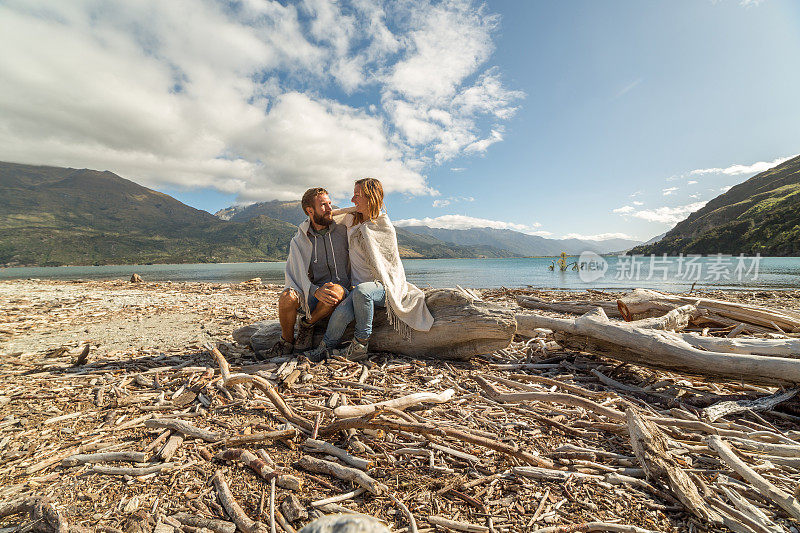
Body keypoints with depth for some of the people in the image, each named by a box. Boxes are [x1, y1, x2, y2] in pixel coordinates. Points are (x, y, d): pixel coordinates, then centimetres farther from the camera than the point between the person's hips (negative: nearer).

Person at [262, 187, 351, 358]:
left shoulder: (343, 231, 6)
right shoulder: (298, 241, 4)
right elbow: (294, 275, -7)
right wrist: (316, 291, -26)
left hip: (342, 288, 0)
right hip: (310, 296, 1)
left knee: (336, 291, -36)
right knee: (287, 297, -30)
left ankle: (308, 325, -8)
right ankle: (286, 343, -4)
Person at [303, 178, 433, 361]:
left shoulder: (385, 227, -2)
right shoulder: (351, 220, 11)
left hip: (383, 286, -4)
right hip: (359, 284, 4)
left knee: (362, 290, -39)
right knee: (342, 312, -28)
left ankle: (361, 342, -22)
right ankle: (324, 348, -7)